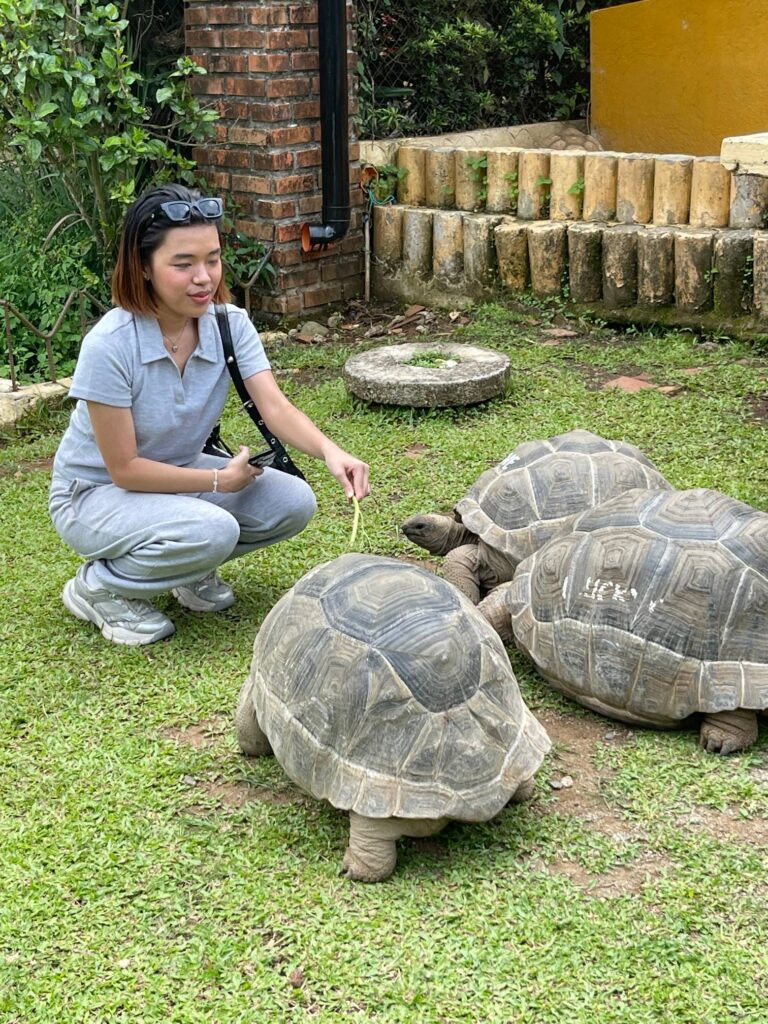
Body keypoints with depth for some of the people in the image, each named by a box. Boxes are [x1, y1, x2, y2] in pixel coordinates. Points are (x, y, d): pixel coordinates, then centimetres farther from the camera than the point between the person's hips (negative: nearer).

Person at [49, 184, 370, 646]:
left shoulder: (229, 323, -13)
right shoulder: (110, 345, -29)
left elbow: (277, 408, -24)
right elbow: (124, 469, -23)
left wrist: (329, 450, -43)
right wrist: (219, 479, -20)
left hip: (180, 474, 6)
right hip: (97, 494, -6)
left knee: (293, 502, -15)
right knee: (212, 530, -33)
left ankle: (192, 568, 11)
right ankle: (98, 587, -6)